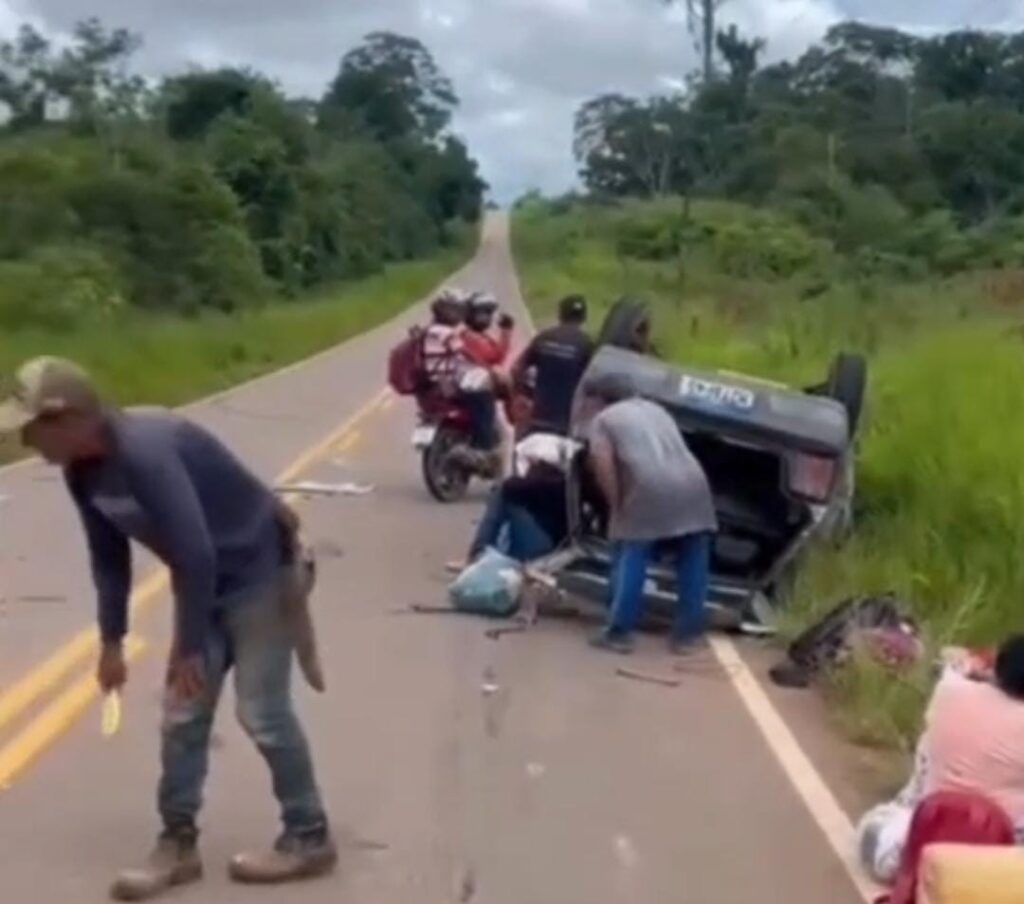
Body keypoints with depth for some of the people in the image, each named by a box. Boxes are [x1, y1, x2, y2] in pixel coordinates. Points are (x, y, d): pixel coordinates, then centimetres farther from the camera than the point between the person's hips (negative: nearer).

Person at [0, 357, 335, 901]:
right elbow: (108, 555, 8)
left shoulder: (145, 452, -33)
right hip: (206, 579, 8)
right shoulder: (82, 471, -5)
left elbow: (195, 553, -32)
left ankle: (310, 838, 12)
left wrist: (189, 648, -23)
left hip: (258, 570, -8)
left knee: (261, 712, -4)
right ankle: (178, 843, 18)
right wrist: (111, 640, 9)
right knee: (182, 715, 7)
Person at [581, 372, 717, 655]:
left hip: (650, 490, -5)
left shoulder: (604, 419, 14)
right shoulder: (656, 410, 32)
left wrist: (616, 504, 6)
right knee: (692, 564, 13)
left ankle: (619, 633, 8)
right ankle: (685, 634, 18)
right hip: (691, 485, 5)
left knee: (631, 562, 6)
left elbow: (602, 463, -2)